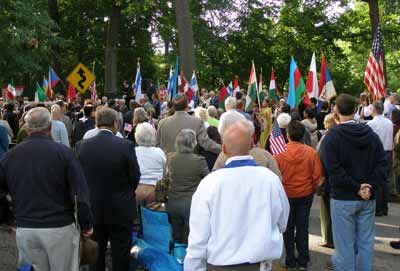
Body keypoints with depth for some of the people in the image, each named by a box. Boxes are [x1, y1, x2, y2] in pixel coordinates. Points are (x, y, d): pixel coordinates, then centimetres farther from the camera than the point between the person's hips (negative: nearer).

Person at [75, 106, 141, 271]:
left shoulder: (81, 146, -10)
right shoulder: (126, 146, -17)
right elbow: (135, 178, -8)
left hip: (92, 209, 3)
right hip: (120, 210, -2)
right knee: (120, 257, 12)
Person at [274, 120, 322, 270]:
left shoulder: (279, 153, -17)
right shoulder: (311, 152, -13)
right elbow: (317, 176, -7)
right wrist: (311, 189, 11)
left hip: (286, 195, -1)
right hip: (306, 195, 1)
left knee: (288, 229, 13)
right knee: (303, 227, 14)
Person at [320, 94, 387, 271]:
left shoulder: (332, 136, -11)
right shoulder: (371, 134, 3)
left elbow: (333, 170, -18)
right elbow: (382, 164, -1)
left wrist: (356, 188, -12)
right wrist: (370, 186, -6)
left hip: (343, 198, -4)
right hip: (368, 199, 4)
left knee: (345, 245, 5)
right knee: (366, 243, 14)